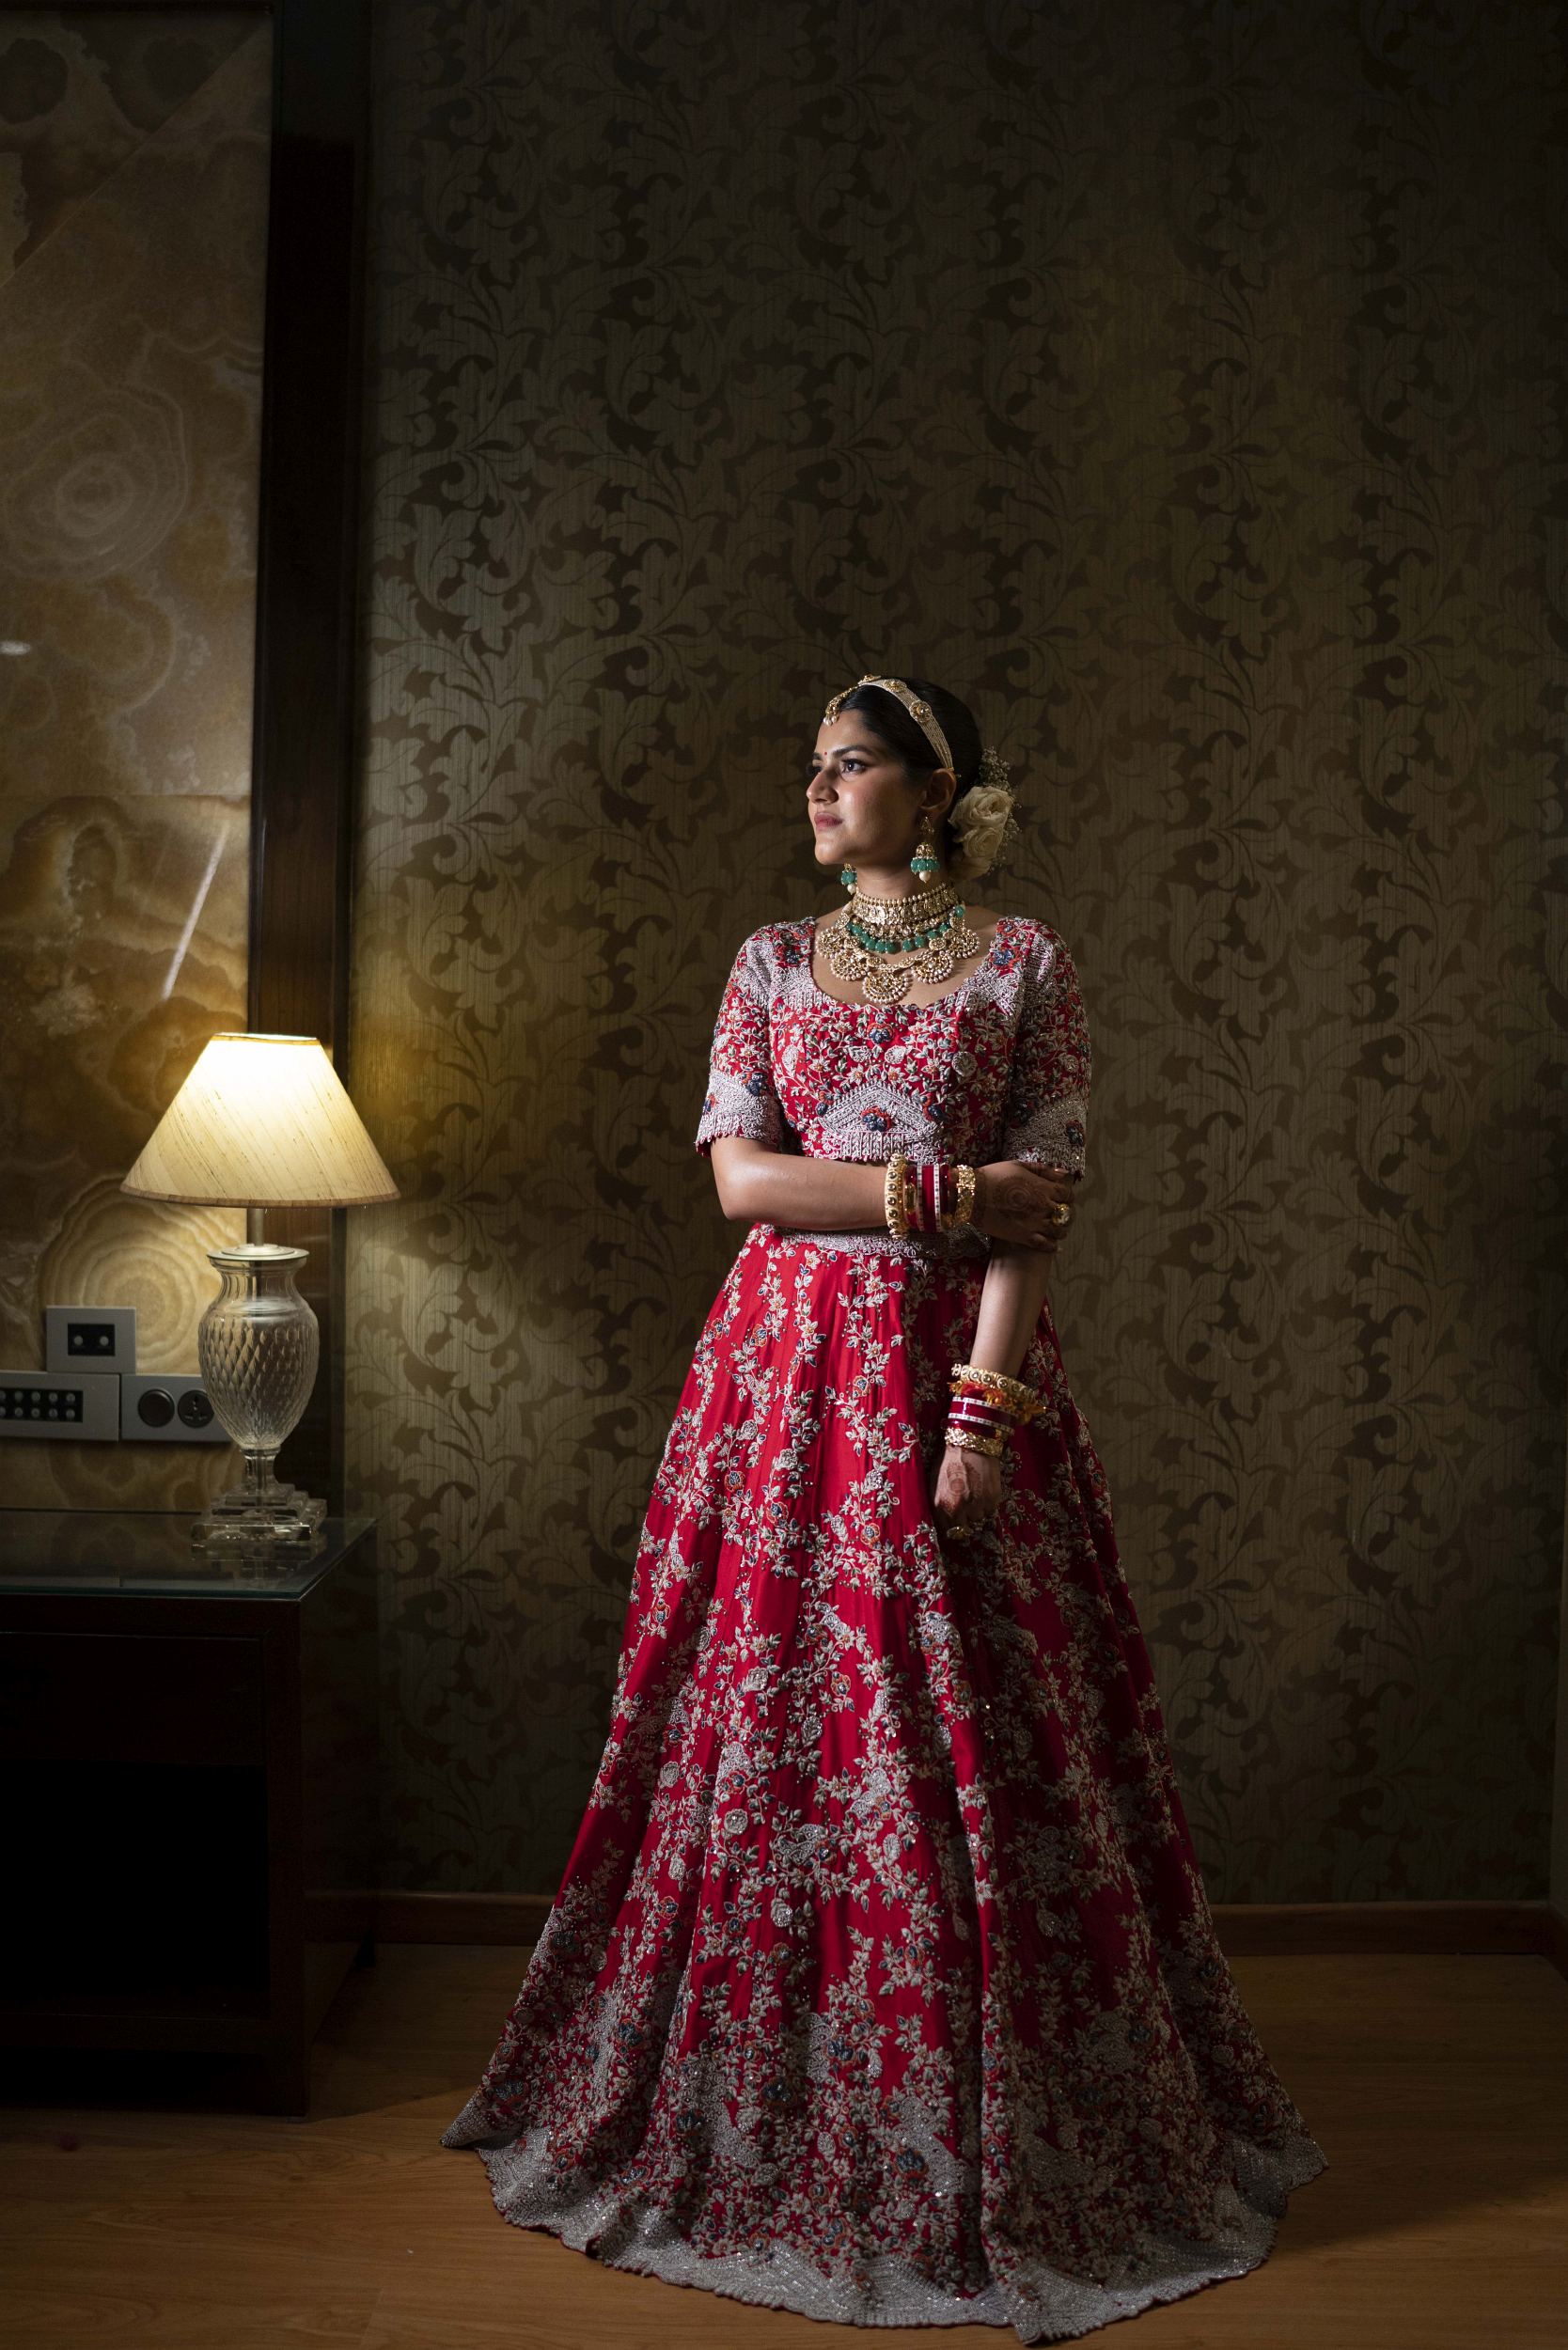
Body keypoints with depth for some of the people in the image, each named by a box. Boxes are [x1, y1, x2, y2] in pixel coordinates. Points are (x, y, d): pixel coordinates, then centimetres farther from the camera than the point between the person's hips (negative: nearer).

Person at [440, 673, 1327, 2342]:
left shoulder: (1022, 961, 2)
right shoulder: (773, 959, 10)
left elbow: (1032, 1209, -5)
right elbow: (740, 1175, -1)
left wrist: (981, 1412, -14)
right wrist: (948, 1189, -10)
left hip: (952, 1363, -2)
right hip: (787, 1370, 2)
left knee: (970, 1732, 1)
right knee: (773, 1714, 4)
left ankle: (998, 2135, 19)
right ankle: (774, 2126, 22)